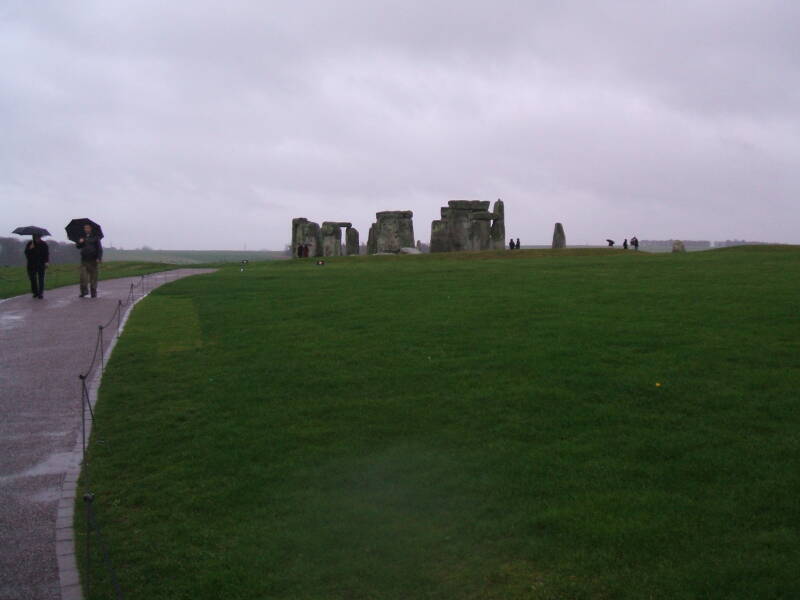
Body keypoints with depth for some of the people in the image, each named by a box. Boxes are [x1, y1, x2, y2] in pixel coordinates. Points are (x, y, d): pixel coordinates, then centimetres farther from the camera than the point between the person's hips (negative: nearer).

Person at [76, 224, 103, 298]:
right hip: (84, 260, 2)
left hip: (93, 260, -2)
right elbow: (78, 247, 15)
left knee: (93, 277, 1)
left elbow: (99, 248, 0)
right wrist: (79, 242, -8)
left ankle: (93, 293, 7)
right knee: (83, 276, -9)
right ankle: (84, 291, -7)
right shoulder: (82, 237, 15)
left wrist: (99, 258, -11)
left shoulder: (95, 237, 4)